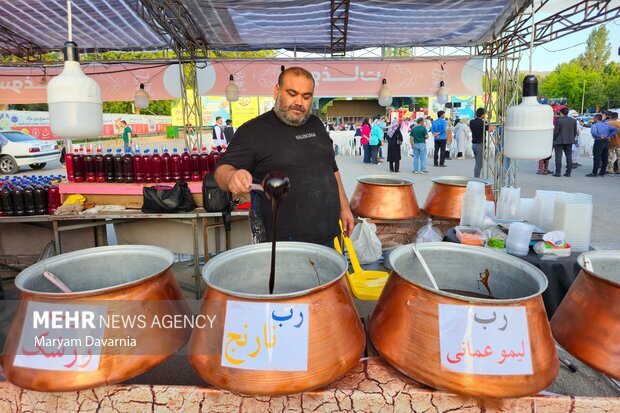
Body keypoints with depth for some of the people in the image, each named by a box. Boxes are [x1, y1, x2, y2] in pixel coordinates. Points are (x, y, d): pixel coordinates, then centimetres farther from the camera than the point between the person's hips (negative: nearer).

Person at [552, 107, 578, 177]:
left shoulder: (559, 120, -11)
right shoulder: (573, 120, 7)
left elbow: (556, 131, -10)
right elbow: (575, 131, 10)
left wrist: (553, 140, 2)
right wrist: (572, 138, 21)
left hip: (559, 141, -5)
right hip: (569, 141, 5)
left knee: (558, 156, -2)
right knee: (569, 156, 8)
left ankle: (558, 172, -4)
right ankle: (568, 172, 9)